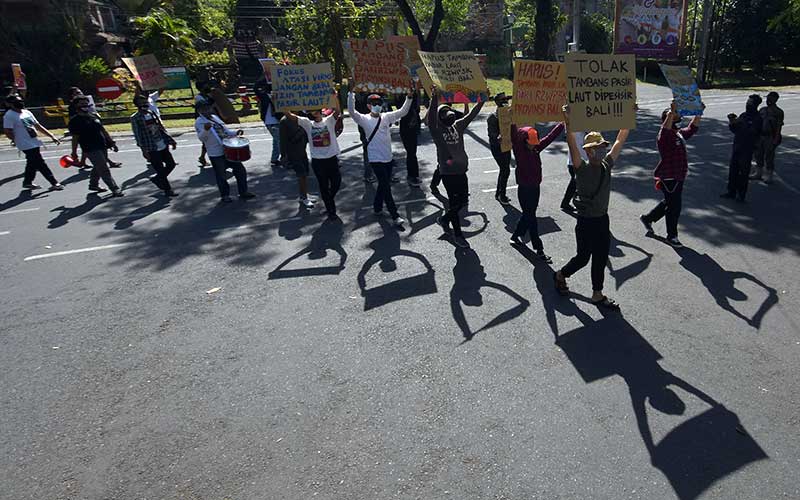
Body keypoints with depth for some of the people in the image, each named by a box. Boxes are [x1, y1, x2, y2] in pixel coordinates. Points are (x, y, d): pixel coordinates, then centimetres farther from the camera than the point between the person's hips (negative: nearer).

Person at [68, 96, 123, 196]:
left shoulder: (93, 116, 14)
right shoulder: (75, 121, -5)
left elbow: (103, 130, 20)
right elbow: (75, 138, -7)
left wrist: (112, 142, 16)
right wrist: (74, 153, -7)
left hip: (102, 147, 7)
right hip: (91, 150, -7)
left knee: (98, 168, 20)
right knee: (104, 170, -10)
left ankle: (93, 185, 39)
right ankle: (115, 189, -9)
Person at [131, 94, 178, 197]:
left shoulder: (151, 113, 10)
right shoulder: (135, 118, -8)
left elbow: (161, 128, 15)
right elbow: (137, 135, -11)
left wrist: (171, 140, 13)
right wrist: (144, 150, -17)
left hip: (163, 145, 7)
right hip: (152, 149, -6)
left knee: (171, 164, 10)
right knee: (160, 170, -1)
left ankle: (156, 178, 31)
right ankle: (168, 190, 12)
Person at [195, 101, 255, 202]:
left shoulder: (215, 117, 14)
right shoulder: (199, 122, -8)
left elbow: (225, 130, 23)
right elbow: (201, 138, -19)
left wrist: (235, 133, 5)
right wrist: (205, 129, -38)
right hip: (216, 154, -7)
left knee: (240, 170, 9)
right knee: (221, 176, 4)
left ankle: (243, 192, 22)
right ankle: (225, 195, 23)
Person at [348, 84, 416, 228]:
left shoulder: (386, 117, 5)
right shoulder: (365, 119, -7)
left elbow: (403, 111, 4)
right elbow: (351, 111, -23)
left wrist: (409, 97, -8)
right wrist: (351, 93, -33)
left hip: (388, 158, 6)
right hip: (376, 159, -5)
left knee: (383, 185, 16)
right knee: (386, 187, -6)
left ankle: (377, 207, 35)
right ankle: (395, 216, -3)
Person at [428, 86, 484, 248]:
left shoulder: (458, 125, 9)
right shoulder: (436, 130, -7)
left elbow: (472, 115, 11)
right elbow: (431, 117, -24)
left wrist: (482, 101, 4)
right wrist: (434, 98, -38)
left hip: (461, 171, 6)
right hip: (448, 173, -6)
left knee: (463, 200, 13)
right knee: (454, 202, 0)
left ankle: (445, 219, 36)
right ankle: (457, 234, 14)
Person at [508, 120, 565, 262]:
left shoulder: (536, 149, 3)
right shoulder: (519, 150, -14)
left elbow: (551, 136, 8)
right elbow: (514, 135, -29)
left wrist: (563, 124, 9)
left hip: (535, 187, 7)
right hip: (524, 189, -7)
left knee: (528, 215, 19)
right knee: (531, 218, 0)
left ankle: (515, 237, 40)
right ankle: (539, 250, 6)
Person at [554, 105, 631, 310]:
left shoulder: (606, 165, 2)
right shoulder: (582, 168, -15)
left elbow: (620, 140, 9)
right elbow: (572, 145, -30)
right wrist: (568, 122, -42)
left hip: (603, 219, 6)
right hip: (586, 222, -6)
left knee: (601, 258, 12)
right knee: (583, 258, 6)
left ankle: (597, 295, 24)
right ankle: (560, 276, 33)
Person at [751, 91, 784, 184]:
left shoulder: (778, 112, -6)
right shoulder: (763, 110, 11)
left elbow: (779, 126, -11)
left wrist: (776, 140, -19)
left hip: (770, 138, -6)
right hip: (760, 136, 6)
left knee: (769, 157, 0)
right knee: (759, 155, 12)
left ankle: (769, 176, 9)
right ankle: (758, 173, 25)